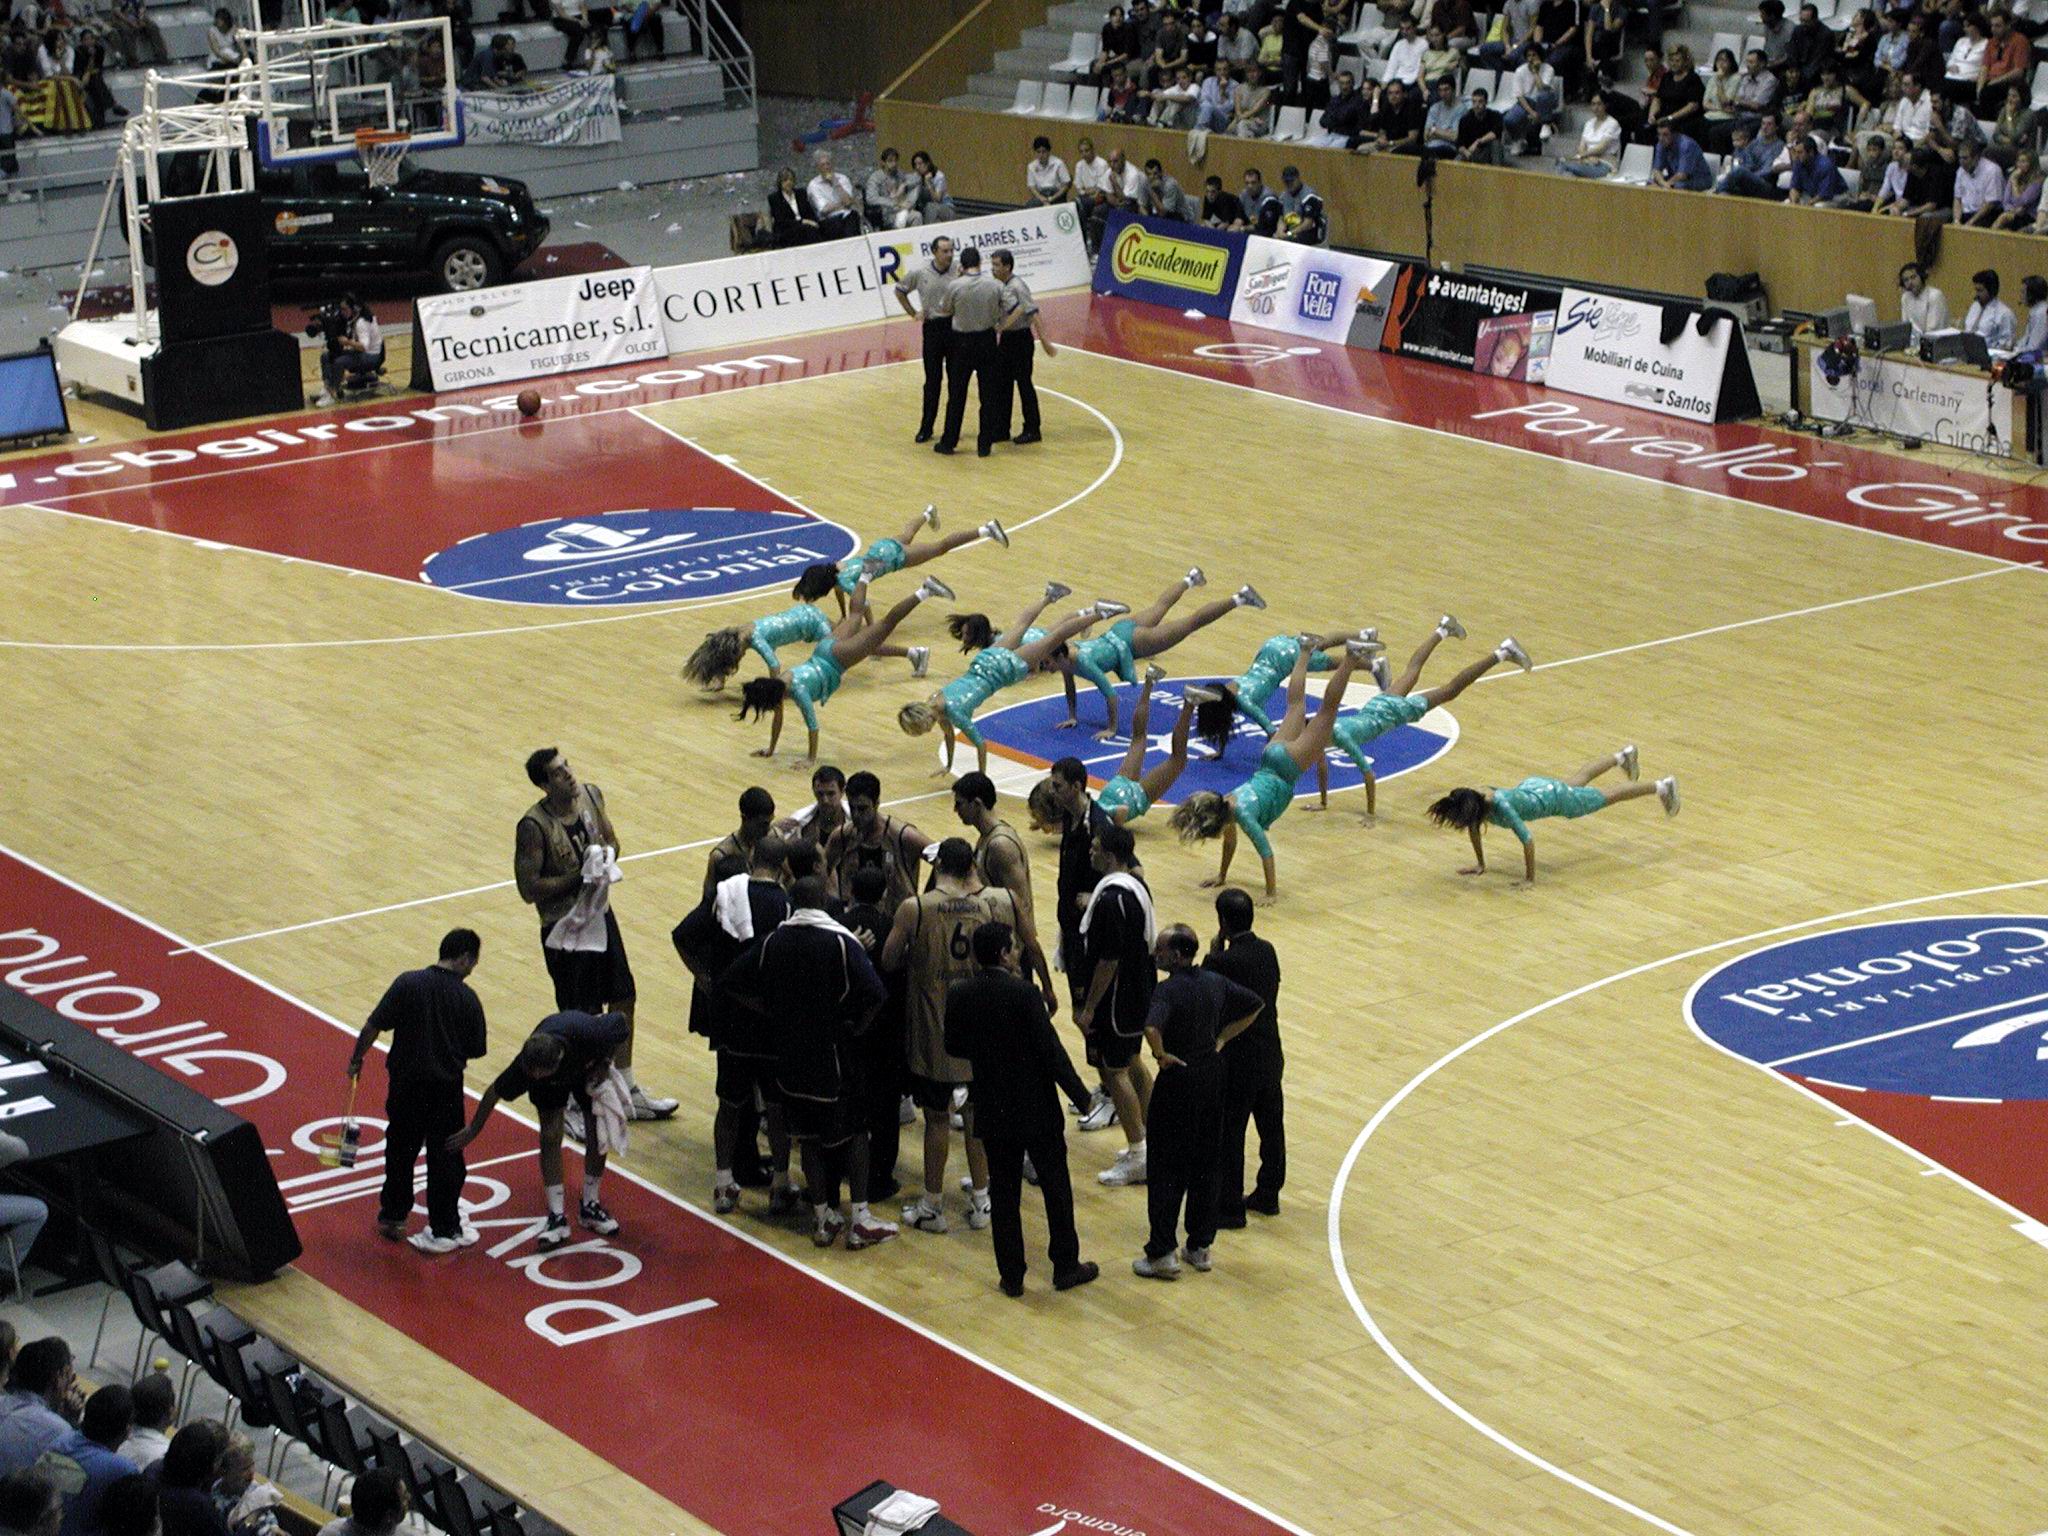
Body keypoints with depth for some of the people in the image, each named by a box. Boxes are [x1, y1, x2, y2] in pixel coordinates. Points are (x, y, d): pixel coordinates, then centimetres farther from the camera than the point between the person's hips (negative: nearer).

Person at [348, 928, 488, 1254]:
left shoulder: (408, 983, -9)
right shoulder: (468, 1000, -9)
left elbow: (374, 1026, -9)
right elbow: (473, 1050, -2)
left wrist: (357, 1059, 5)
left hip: (405, 1084, 2)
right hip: (446, 1089, -2)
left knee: (399, 1153, 20)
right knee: (445, 1159, 10)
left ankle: (392, 1217, 33)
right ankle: (444, 1231, 15)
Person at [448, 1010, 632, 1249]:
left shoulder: (590, 1034, -47)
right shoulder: (526, 1065, -41)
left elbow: (622, 1023, -25)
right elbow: (495, 1092, -23)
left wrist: (606, 1064, -25)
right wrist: (472, 1131, -14)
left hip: (589, 1065, 1)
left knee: (598, 1135, -1)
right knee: (550, 1137, -11)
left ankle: (590, 1207, 18)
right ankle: (557, 1218, -4)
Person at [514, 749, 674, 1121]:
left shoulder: (591, 795, -4)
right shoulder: (534, 826, -24)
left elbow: (611, 840, 12)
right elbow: (528, 888, -23)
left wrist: (606, 857, -11)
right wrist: (579, 876, -24)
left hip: (600, 914, 7)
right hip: (565, 931, -7)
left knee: (623, 1000, 16)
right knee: (580, 1020, 3)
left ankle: (627, 1094, 32)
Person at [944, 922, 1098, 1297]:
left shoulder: (959, 994, -6)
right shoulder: (1023, 993, -20)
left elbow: (953, 1047, 4)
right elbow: (1051, 1051, -18)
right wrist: (1080, 1096, -7)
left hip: (993, 1112, 4)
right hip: (1037, 1111, -4)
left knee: (1003, 1192, 12)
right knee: (1056, 1187, 12)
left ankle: (1011, 1275, 16)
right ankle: (1065, 1266, 21)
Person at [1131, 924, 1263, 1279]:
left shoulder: (1168, 990, -20)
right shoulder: (1215, 982, 1)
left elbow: (1152, 1027, -38)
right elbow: (1254, 1005, 13)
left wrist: (1161, 1055, -20)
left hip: (1178, 1082, -7)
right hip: (1212, 1077, 7)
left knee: (1166, 1171, 3)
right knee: (1205, 1167, 15)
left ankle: (1162, 1253, 6)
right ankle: (1200, 1247, 21)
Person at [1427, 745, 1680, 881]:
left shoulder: (1501, 807, -44)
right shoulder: (1472, 799, -25)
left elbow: (1528, 841, -42)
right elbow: (1473, 829, -6)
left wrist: (1530, 879, -35)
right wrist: (1480, 864, -3)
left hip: (1554, 797, -6)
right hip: (1531, 786, 6)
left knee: (1609, 797, 16)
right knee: (1578, 780, 35)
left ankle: (1662, 787, 39)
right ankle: (1623, 756, 62)